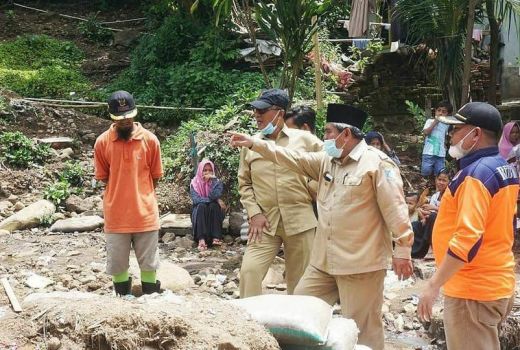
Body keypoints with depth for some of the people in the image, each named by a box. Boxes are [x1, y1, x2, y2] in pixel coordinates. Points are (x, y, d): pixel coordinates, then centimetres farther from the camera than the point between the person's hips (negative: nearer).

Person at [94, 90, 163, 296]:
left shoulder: (150, 140, -4)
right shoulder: (102, 142, -3)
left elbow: (155, 177, 5)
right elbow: (103, 177, 6)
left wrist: (141, 197, 6)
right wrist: (121, 195, 2)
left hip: (145, 214, 0)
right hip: (115, 215, 1)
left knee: (149, 264, 10)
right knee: (117, 266, 11)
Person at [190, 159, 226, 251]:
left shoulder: (217, 182, -1)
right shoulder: (194, 183, -2)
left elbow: (215, 196, -20)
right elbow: (195, 199, -17)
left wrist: (213, 180, -24)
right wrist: (214, 199, -20)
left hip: (214, 213, 1)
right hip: (199, 212, 0)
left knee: (213, 205, -30)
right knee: (201, 205, -31)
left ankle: (216, 238, -39)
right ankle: (201, 240, -46)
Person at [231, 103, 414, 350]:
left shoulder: (377, 163, -10)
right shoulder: (326, 160, 13)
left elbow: (395, 207, -13)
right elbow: (292, 158, 12)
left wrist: (402, 249, -14)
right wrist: (253, 143, 6)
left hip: (361, 263, -8)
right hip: (324, 262, 8)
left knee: (362, 329, 1)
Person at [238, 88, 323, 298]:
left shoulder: (304, 139, 2)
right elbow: (244, 183, 9)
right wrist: (254, 213, -2)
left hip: (300, 221, -1)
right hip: (265, 222, 2)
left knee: (300, 280, 6)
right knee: (249, 271, -12)